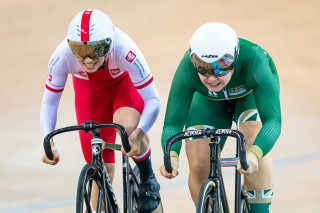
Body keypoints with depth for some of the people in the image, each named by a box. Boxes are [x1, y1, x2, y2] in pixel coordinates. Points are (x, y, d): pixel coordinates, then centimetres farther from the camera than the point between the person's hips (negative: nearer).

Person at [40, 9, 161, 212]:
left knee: (127, 125, -34)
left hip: (125, 82, -2)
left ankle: (148, 180, -6)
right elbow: (49, 103, -20)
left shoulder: (124, 51, -41)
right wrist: (49, 143, -35)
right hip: (89, 87, 2)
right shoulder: (63, 56, -36)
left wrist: (138, 135, -48)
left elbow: (153, 101, -32)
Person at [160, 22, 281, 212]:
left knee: (253, 144, -28)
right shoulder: (187, 68, -37)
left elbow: (273, 119, -44)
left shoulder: (253, 60, -41)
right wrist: (171, 156, -55)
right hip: (209, 101, 1)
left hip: (251, 93, -1)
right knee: (198, 166, -12)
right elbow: (173, 122, -34)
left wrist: (254, 154, -63)